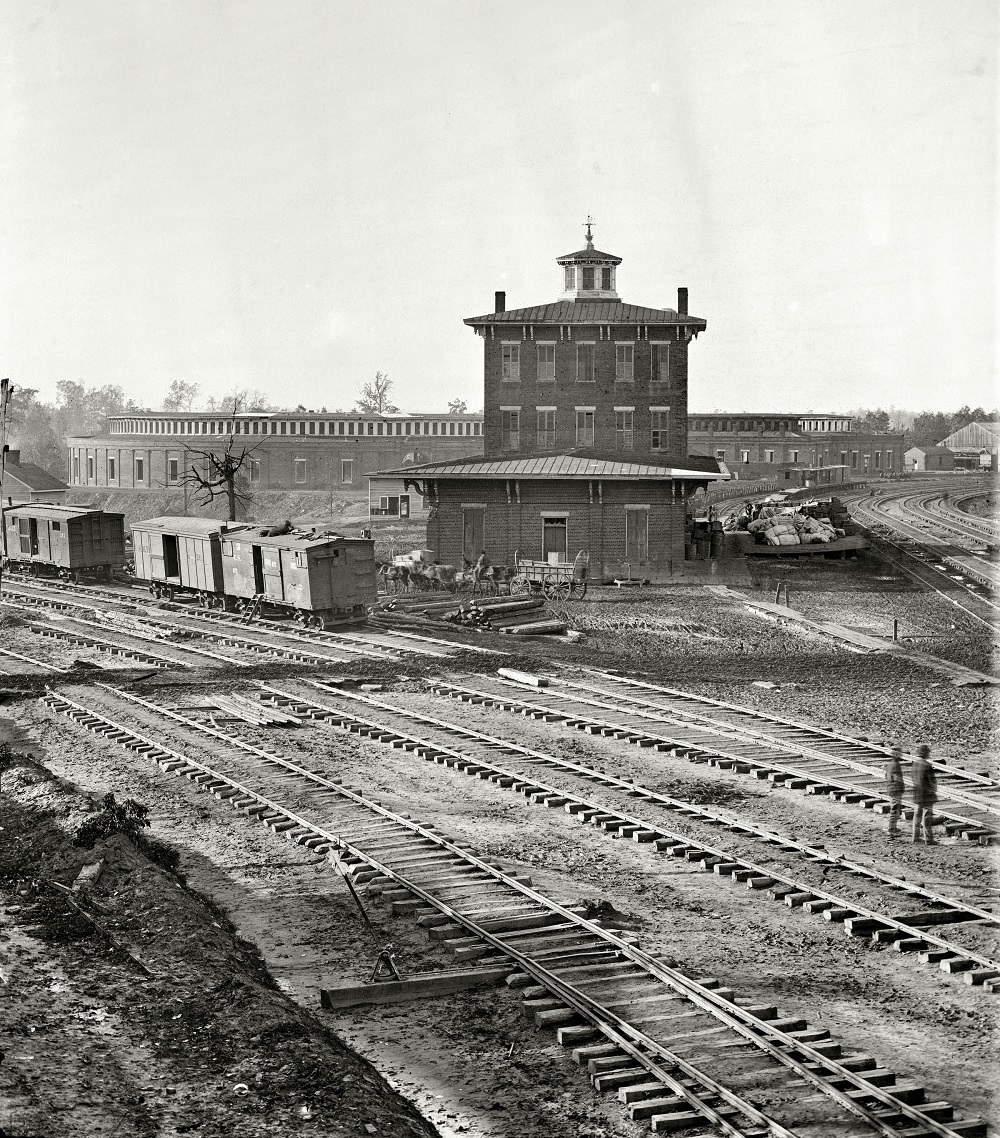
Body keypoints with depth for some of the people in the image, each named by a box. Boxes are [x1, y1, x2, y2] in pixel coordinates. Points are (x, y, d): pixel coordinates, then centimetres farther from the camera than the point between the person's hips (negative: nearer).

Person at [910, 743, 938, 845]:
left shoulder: (913, 765, 2)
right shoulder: (927, 766, -19)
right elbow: (933, 781, -14)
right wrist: (934, 790, 5)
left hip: (916, 795, 7)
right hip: (927, 794, -7)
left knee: (917, 815, 17)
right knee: (927, 817, -1)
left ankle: (916, 837, 23)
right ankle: (929, 839, 2)